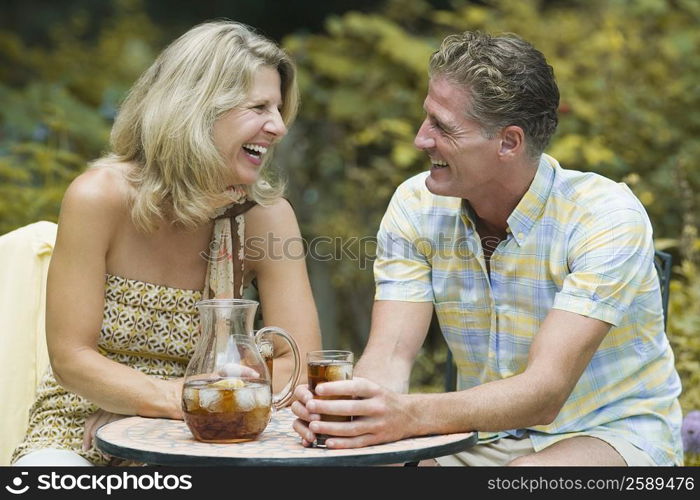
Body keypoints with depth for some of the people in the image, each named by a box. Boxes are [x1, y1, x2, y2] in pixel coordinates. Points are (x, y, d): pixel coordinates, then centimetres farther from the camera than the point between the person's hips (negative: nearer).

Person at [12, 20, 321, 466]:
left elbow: (299, 365, -12)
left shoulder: (267, 215, -8)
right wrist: (177, 400, -28)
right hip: (80, 437, -3)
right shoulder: (99, 198, -15)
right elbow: (71, 358, -13)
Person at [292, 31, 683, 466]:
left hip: (612, 432, -3)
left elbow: (544, 393, -29)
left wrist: (410, 415, -45)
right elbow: (390, 356, -13)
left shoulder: (607, 219, -20)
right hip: (487, 437, 4)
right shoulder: (416, 208, -5)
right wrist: (355, 411, -37)